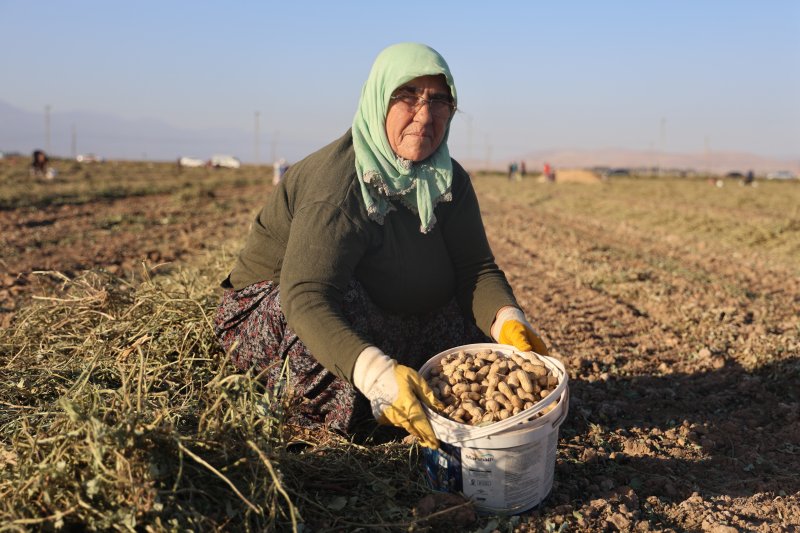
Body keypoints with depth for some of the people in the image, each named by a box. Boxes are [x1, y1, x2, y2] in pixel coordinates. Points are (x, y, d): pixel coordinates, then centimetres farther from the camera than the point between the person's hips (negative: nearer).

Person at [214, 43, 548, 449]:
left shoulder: (450, 181, -7)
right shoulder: (338, 185, -31)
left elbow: (476, 267, -13)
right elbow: (306, 298, -42)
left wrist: (509, 322, -35)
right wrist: (379, 375, -58)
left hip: (378, 319, 7)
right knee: (346, 300, -38)